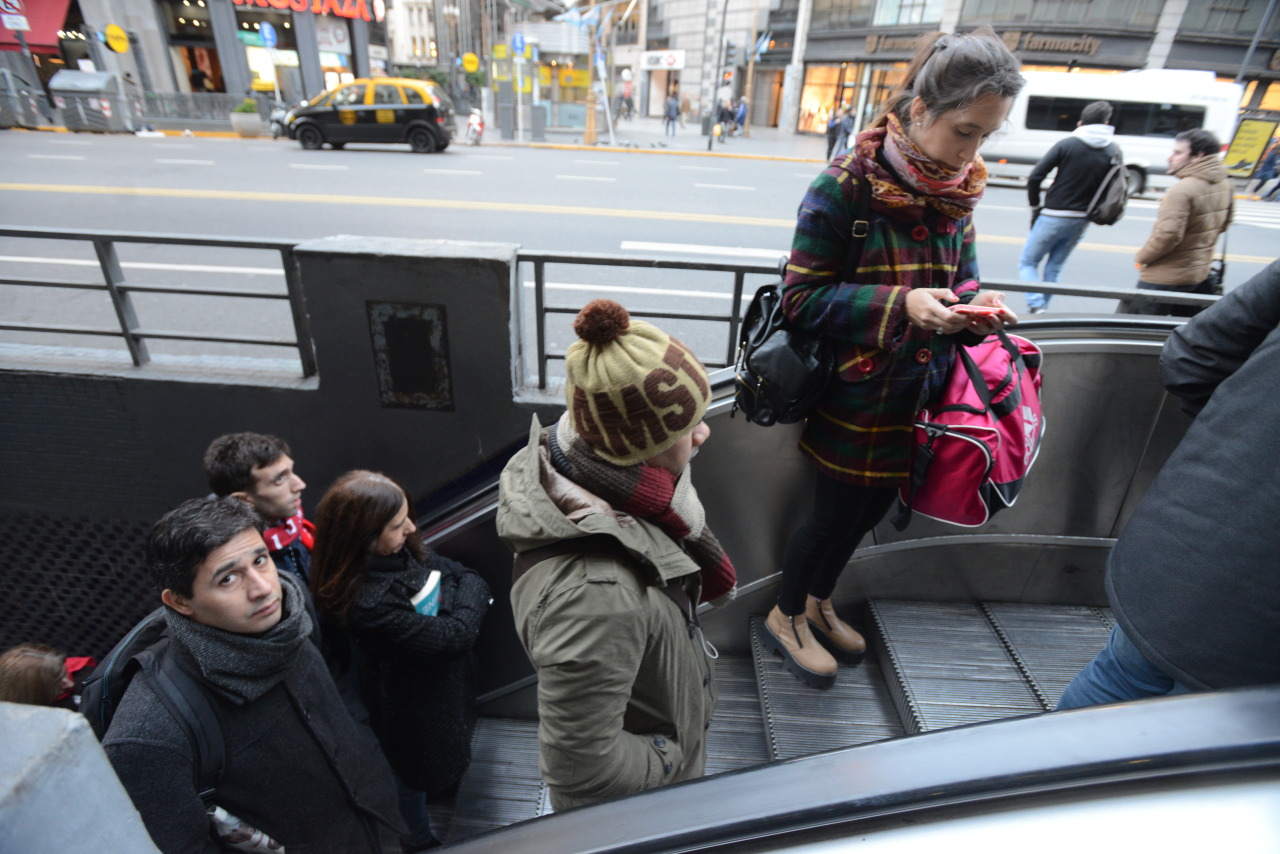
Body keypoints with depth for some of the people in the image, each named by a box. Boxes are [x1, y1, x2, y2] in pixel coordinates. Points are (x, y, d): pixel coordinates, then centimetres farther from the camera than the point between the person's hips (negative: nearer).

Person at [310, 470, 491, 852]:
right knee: (415, 777, 23)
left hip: (440, 682, 6)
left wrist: (450, 598, -24)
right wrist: (468, 598, -18)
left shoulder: (403, 550, -16)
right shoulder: (369, 605, -40)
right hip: (414, 708, -6)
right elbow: (455, 634, -33)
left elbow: (470, 576, -6)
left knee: (444, 756, 33)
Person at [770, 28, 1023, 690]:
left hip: (917, 395, 7)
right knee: (836, 513, 8)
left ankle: (818, 602, 47)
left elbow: (961, 277, 14)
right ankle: (785, 617, 36)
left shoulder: (957, 190, 3)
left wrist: (975, 303, -9)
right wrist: (900, 304, -27)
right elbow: (801, 297, -18)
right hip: (854, 398, -7)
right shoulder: (846, 185, -17)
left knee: (870, 510, 20)